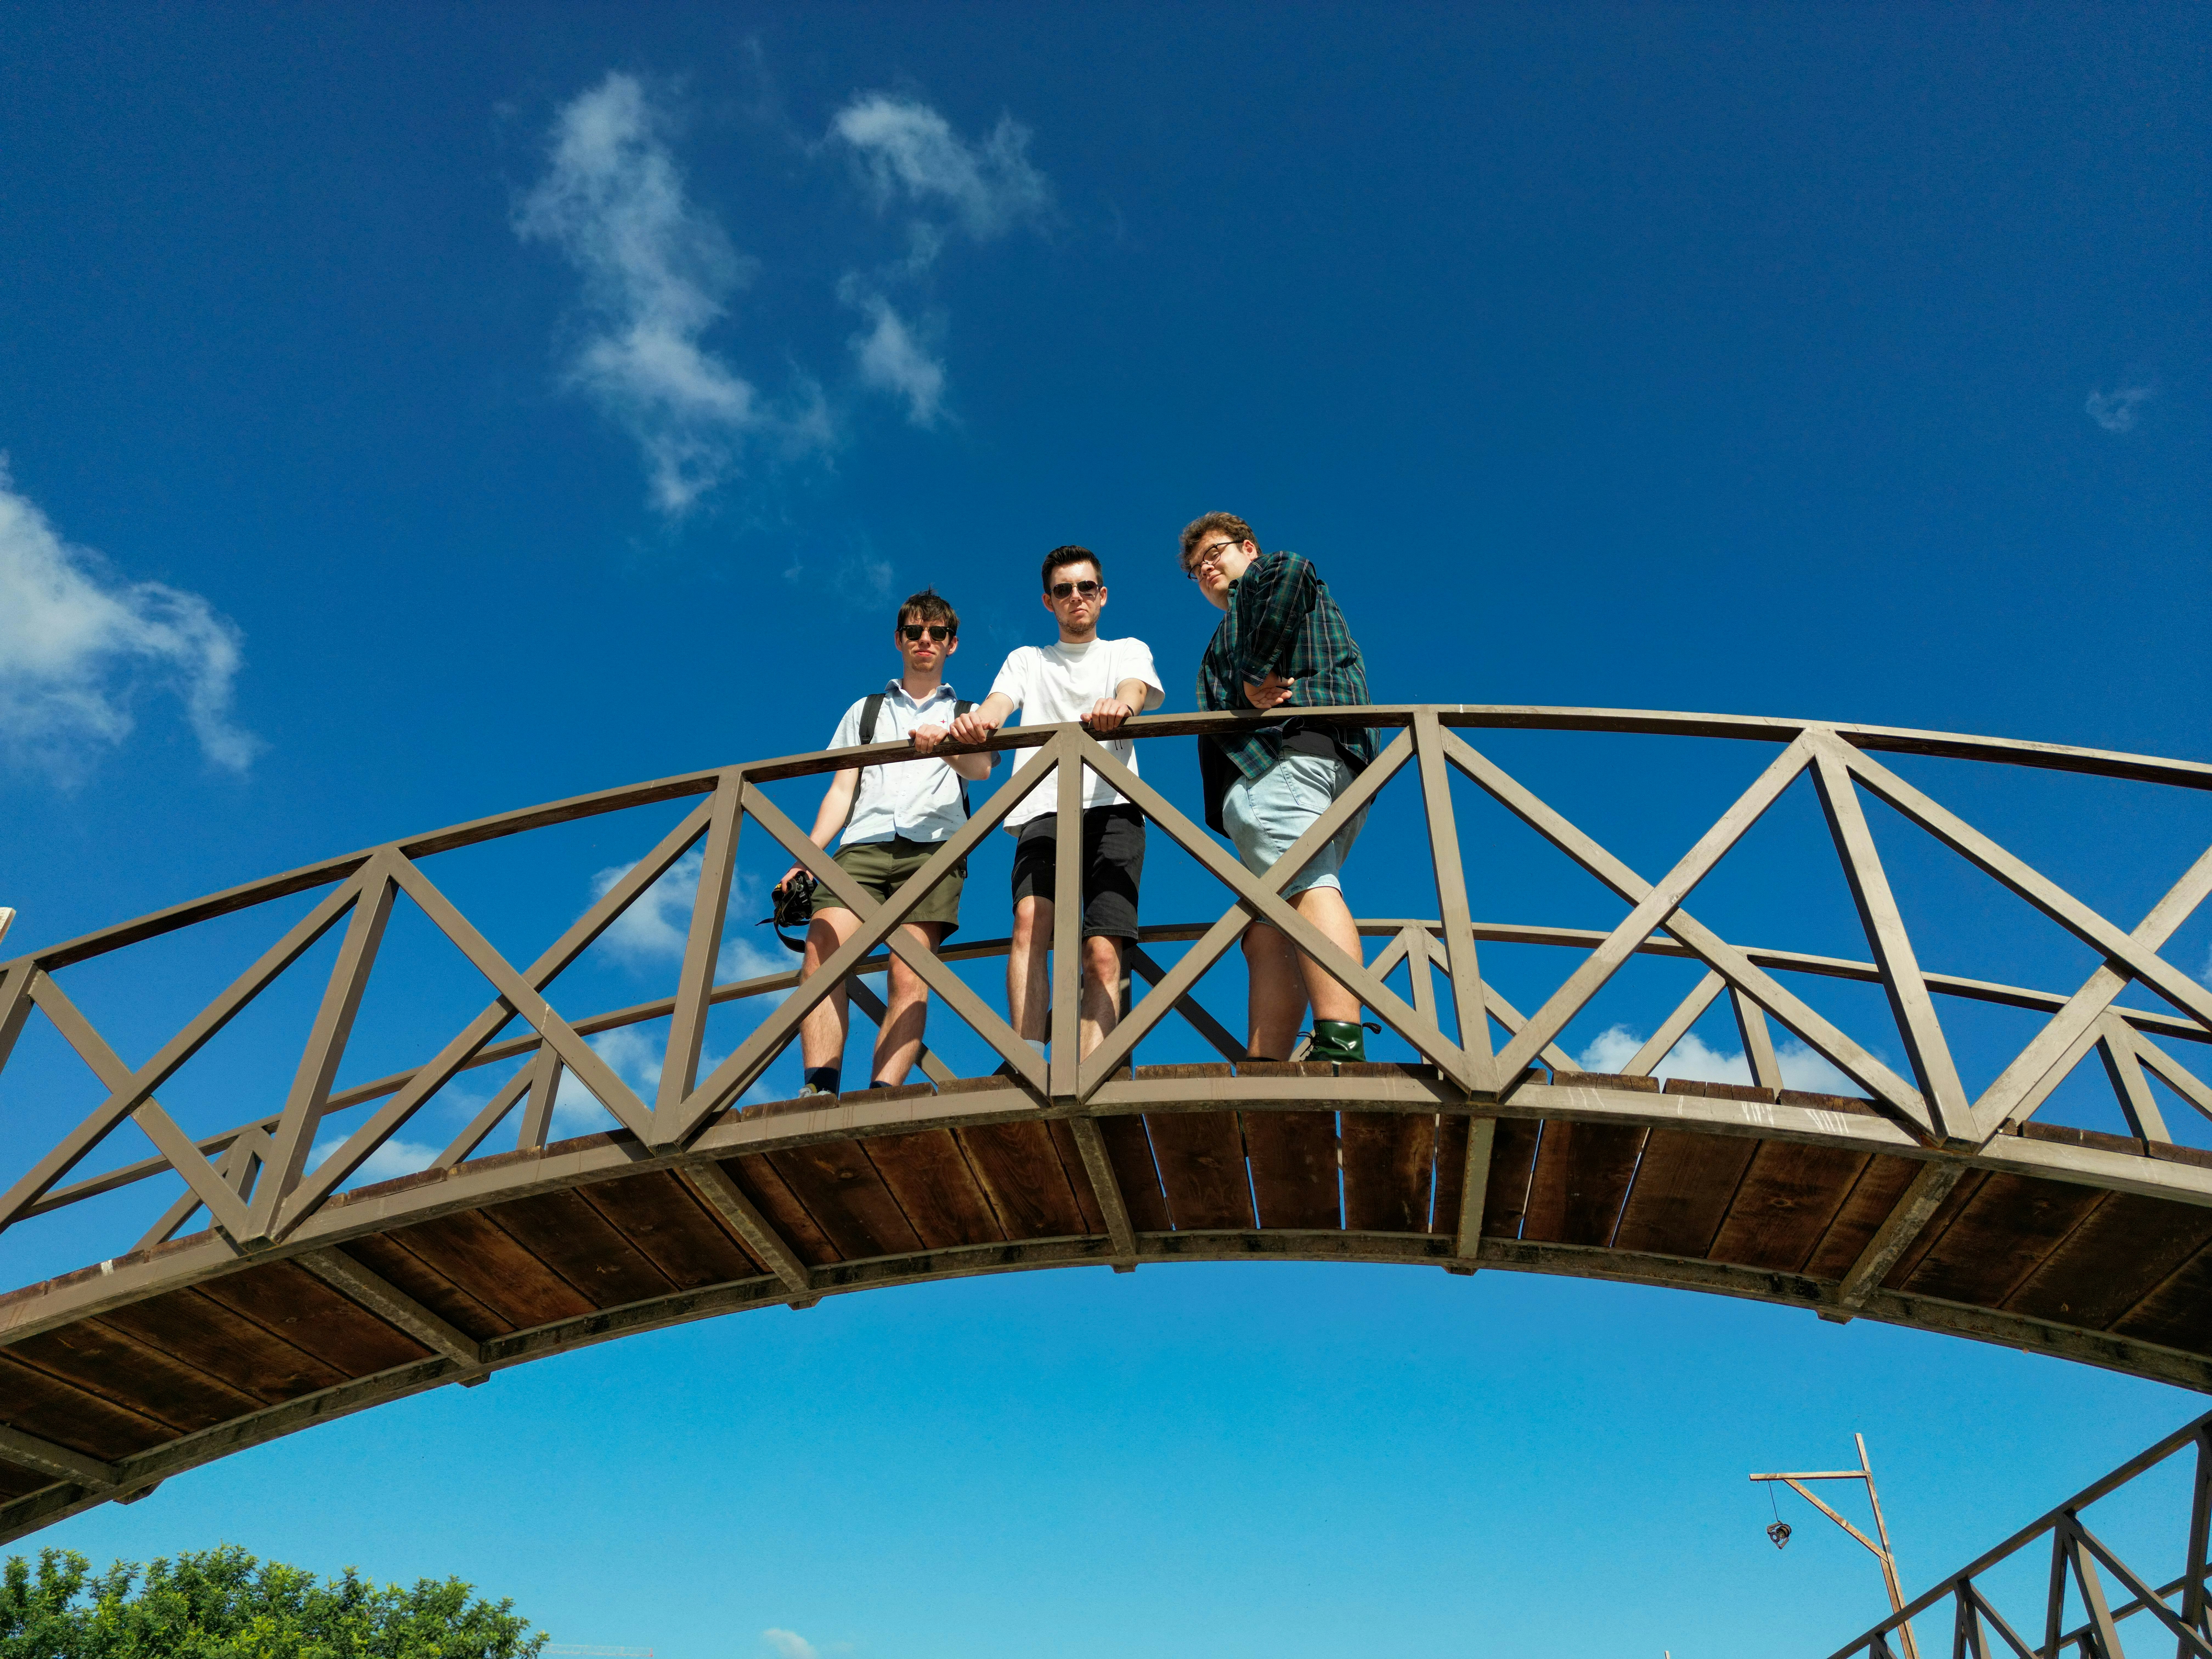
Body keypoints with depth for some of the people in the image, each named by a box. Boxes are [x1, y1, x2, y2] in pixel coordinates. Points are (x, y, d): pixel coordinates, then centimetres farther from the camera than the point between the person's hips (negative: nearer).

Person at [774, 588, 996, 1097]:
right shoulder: (865, 711, 28)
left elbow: (981, 768, 0)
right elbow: (841, 790, 20)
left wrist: (943, 744, -23)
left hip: (933, 848, -1)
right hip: (863, 845, 2)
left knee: (909, 975, -19)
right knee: (820, 953, -22)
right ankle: (818, 1091, -29)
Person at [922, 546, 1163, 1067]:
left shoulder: (1129, 650, 21)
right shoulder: (1027, 660, 25)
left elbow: (1137, 687, -3)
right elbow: (999, 702, 3)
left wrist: (1119, 705, -30)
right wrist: (977, 721, -24)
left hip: (1112, 808, -1)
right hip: (1044, 811, 1)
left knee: (1103, 952, -16)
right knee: (1030, 918, -26)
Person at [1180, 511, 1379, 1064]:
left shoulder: (1259, 579, 18)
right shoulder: (1238, 627, 43)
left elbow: (1289, 573, -9)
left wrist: (1258, 672, -9)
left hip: (1286, 748, -9)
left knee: (1306, 885, -26)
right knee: (1267, 934, -4)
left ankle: (1341, 1045, -41)